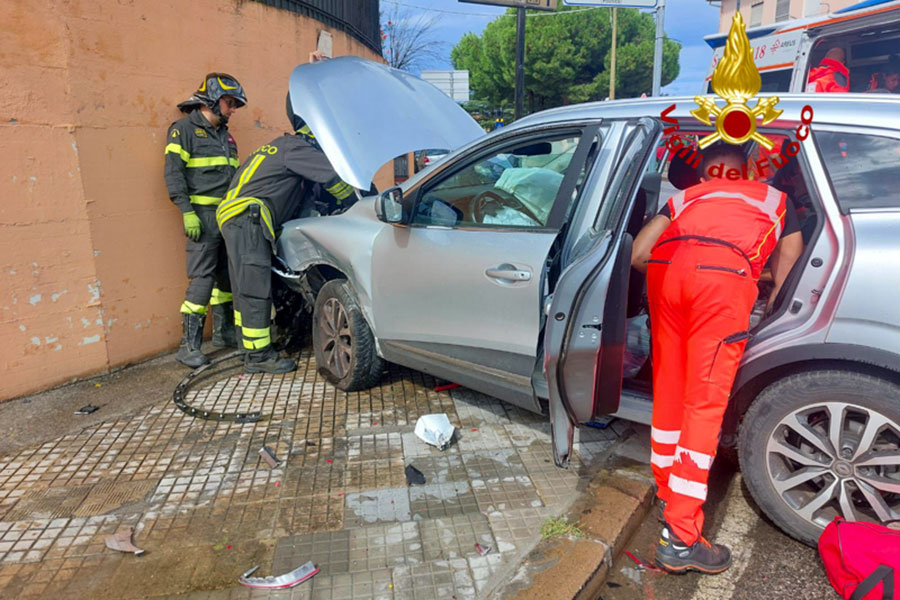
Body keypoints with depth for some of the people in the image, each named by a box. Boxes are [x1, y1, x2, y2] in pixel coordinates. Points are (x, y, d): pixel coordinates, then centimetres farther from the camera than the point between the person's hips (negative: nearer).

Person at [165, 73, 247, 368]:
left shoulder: (224, 134, 21)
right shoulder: (184, 129, -3)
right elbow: (173, 174, -11)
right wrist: (187, 212, -19)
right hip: (202, 215, -8)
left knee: (227, 275, 12)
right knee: (202, 279, -12)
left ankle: (223, 332, 25)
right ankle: (189, 346, -8)